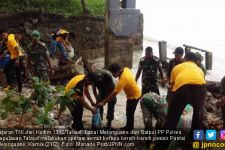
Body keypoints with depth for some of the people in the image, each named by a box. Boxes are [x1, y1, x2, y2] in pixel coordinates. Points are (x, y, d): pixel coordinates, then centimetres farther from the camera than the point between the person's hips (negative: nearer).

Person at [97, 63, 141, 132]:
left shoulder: (123, 79, -34)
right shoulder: (126, 69, -10)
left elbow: (114, 93, -31)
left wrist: (103, 102, -26)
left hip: (134, 96, -9)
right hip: (135, 93, 9)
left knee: (129, 114, 2)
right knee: (129, 112, 22)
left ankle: (129, 130, 16)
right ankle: (128, 127, 38)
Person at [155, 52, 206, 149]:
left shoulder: (177, 67, 36)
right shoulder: (199, 69, 38)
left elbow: (172, 85, 40)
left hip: (182, 86, -2)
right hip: (200, 86, 2)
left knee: (171, 119, 9)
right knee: (198, 114, 29)